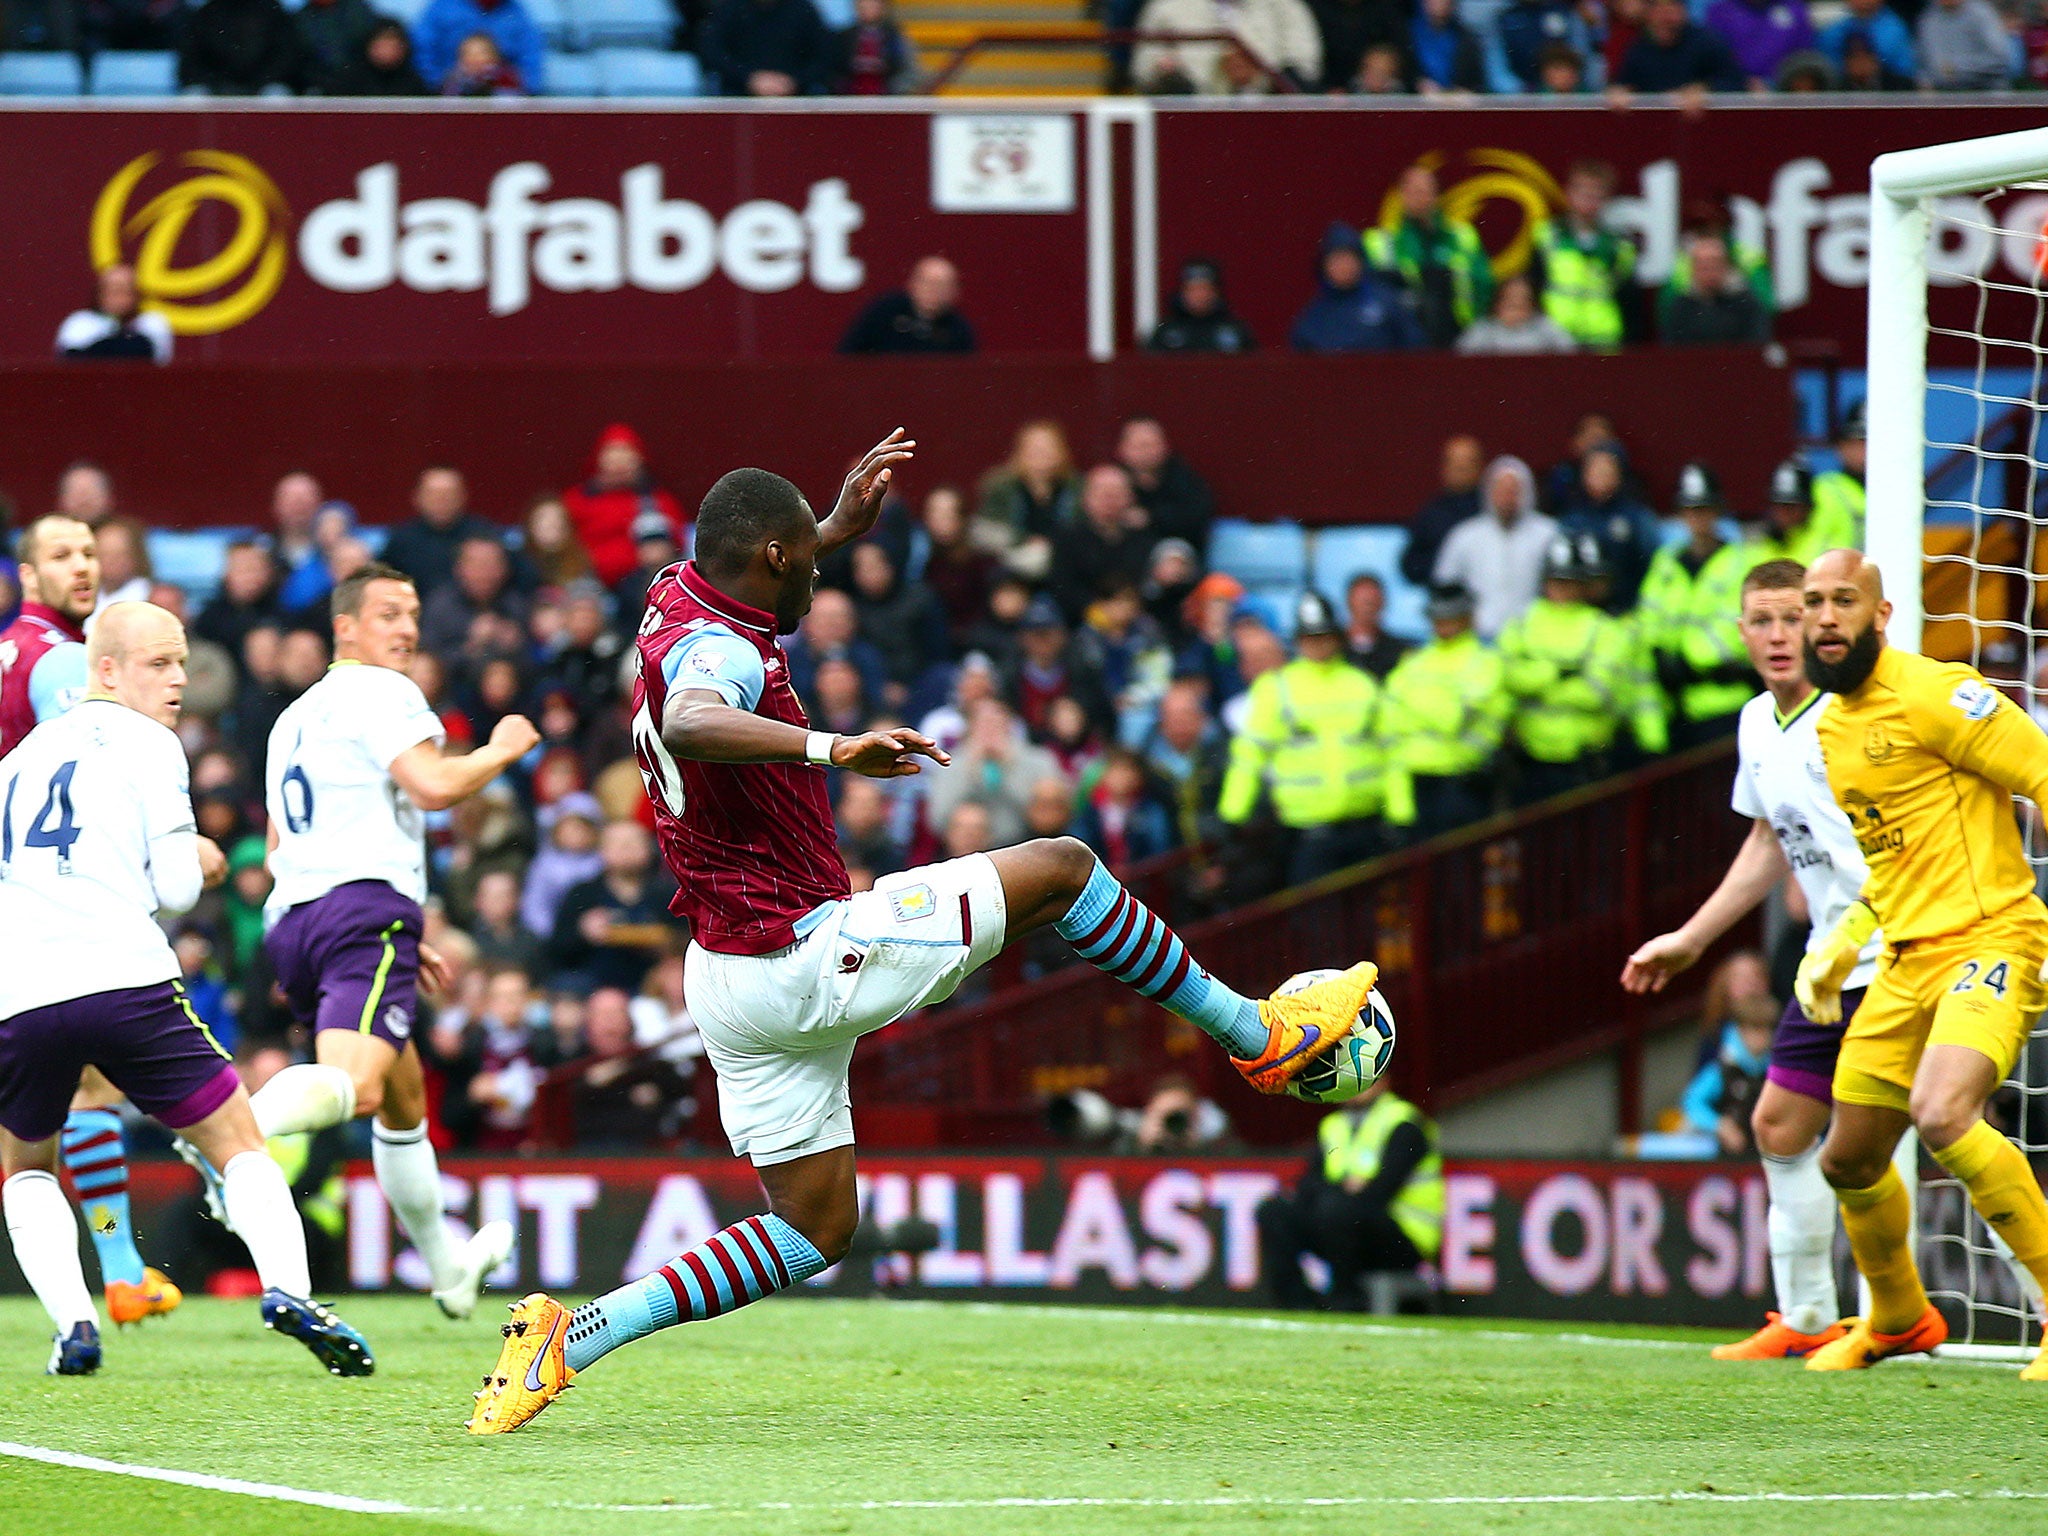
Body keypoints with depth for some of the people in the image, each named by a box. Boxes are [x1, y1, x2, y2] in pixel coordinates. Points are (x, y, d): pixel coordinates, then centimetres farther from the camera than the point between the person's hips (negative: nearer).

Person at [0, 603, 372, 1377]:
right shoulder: (146, 745, 5)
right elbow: (175, 887, -1)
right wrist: (196, 859, 22)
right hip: (125, 979, -4)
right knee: (240, 1147, 6)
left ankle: (73, 1323, 4)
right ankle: (287, 1288, -19)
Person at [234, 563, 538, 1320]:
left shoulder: (293, 718, 28)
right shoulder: (380, 692, 1)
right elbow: (433, 785, -15)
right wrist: (502, 749, 6)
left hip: (291, 918, 9)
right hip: (366, 907, -9)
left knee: (404, 1095, 24)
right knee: (354, 1085, -28)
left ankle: (448, 1266, 34)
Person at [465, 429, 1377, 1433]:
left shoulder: (678, 599, 7)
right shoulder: (714, 650, -22)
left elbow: (754, 568, 34)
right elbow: (690, 722, -48)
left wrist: (839, 525, 32)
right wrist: (831, 748, -56)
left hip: (731, 969, 10)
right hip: (806, 958, -10)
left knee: (813, 1231, 14)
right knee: (1059, 868, 3)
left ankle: (566, 1339, 2)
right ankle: (1261, 1036, 16)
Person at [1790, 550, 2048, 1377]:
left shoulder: (1932, 694, -11)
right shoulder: (1830, 728, 16)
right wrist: (1840, 945, 15)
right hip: (1907, 961, 9)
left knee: (1941, 1113, -32)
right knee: (1850, 1160, 14)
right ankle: (1898, 1318, 41)